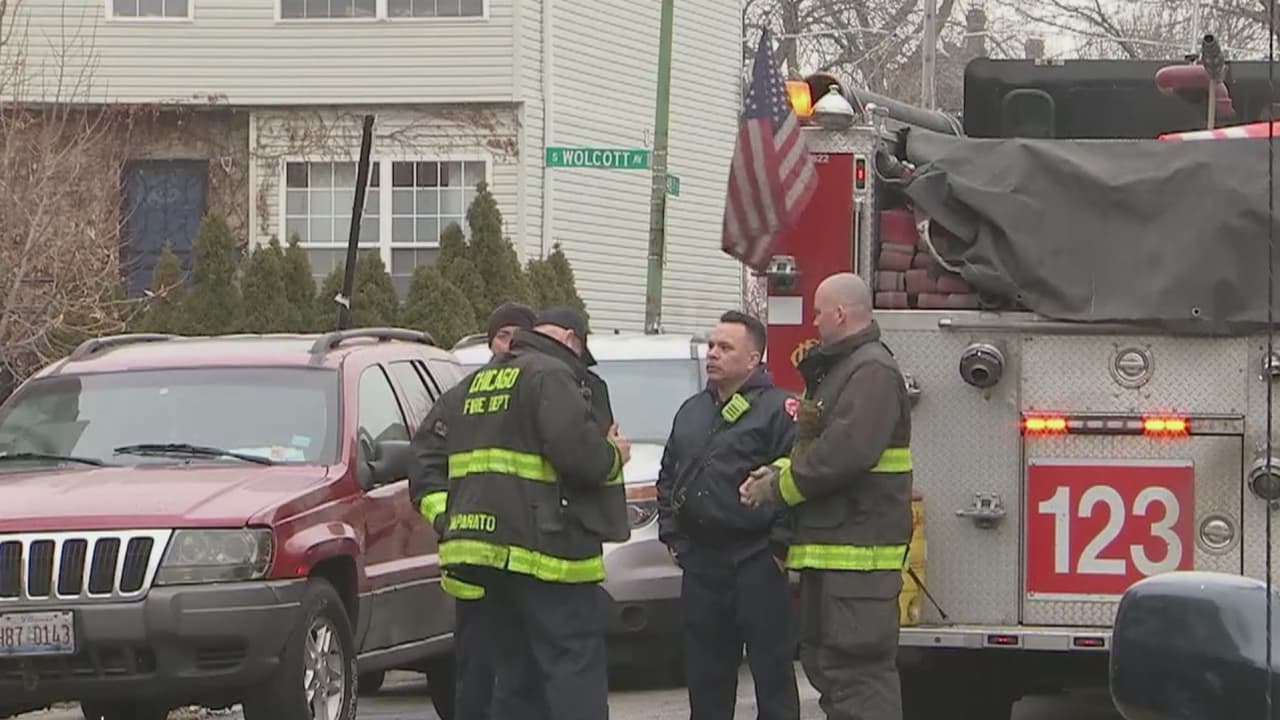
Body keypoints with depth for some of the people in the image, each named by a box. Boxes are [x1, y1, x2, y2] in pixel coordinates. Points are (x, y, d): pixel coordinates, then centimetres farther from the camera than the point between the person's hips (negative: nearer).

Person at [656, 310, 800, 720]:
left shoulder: (777, 410, -7)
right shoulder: (692, 412, 18)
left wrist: (781, 544, -17)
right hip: (701, 562, 7)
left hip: (756, 563, -7)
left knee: (772, 670, -3)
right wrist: (670, 532, 16)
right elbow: (668, 475, 25)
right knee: (705, 671, 12)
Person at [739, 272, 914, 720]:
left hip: (858, 551, -11)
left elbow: (845, 452, -24)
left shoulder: (872, 372, -13)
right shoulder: (837, 370, 22)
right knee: (824, 661, 14)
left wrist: (779, 488, -14)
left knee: (858, 667, -13)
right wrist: (778, 472, 6)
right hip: (829, 548, 11)